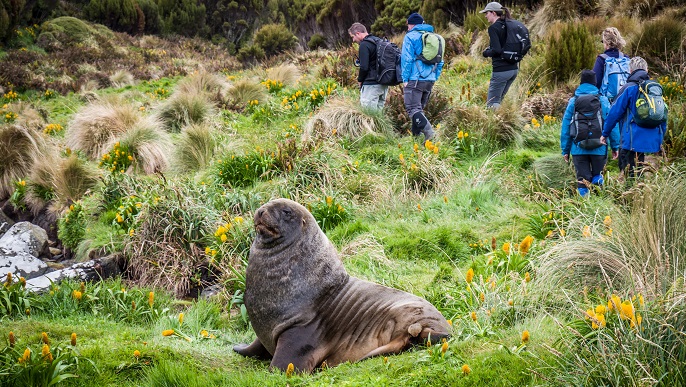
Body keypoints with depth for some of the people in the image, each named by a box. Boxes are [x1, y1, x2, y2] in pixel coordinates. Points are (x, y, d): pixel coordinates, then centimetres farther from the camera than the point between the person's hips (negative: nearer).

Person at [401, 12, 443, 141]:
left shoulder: (411, 36, -3)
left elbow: (407, 59, -10)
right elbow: (440, 62, 19)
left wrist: (405, 79, -7)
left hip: (415, 79, -7)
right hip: (430, 80, 7)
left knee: (413, 109, -10)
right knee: (419, 109, 17)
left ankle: (430, 133, -26)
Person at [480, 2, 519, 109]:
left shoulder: (493, 28, -11)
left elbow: (496, 50, -20)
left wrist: (486, 53, -2)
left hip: (501, 70, -8)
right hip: (514, 68, 8)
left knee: (492, 104, -1)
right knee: (498, 101, 18)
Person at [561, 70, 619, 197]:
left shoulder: (573, 101, 3)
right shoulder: (603, 100, 0)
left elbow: (565, 127, 4)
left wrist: (565, 150, 10)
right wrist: (615, 147, 7)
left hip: (578, 148, 0)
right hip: (599, 148, 0)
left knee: (582, 179, 6)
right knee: (597, 177, 15)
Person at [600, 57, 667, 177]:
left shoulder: (629, 88, -8)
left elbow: (615, 112, -6)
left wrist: (605, 134, 4)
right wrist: (660, 139, 24)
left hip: (632, 140, -6)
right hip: (651, 141, 6)